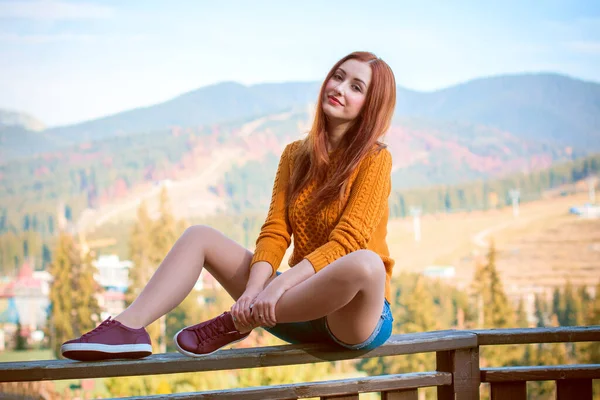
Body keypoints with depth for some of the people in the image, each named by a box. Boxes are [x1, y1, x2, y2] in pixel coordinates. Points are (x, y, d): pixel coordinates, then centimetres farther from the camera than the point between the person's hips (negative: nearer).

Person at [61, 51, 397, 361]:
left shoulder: (375, 159, -7)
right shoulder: (296, 155, 10)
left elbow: (347, 242, -17)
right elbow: (276, 233, 0)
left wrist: (279, 284, -28)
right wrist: (252, 291, -18)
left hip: (356, 315, -6)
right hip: (303, 303, 6)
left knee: (364, 263, -40)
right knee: (199, 236, 3)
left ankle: (236, 323, -23)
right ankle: (128, 327, -19)